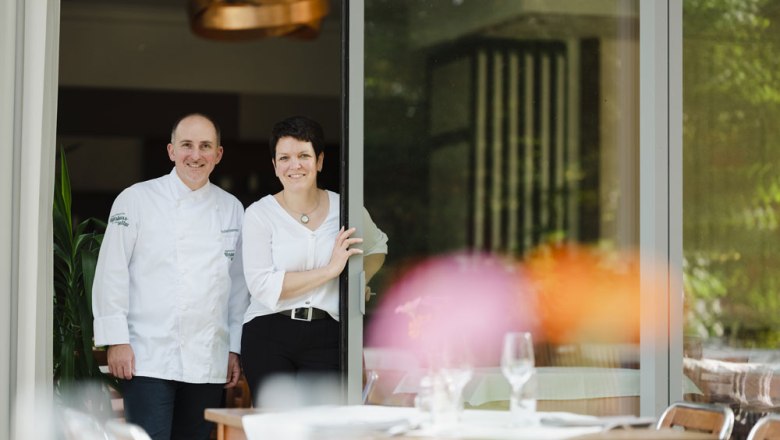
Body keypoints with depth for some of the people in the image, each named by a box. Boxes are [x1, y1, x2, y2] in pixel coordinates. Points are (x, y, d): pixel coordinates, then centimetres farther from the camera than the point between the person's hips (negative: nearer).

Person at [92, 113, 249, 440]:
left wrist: (235, 348, 12)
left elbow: (238, 282, 14)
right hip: (149, 358, -4)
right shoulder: (136, 200, 0)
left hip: (209, 361, 4)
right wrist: (117, 340, -8)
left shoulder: (232, 209, 11)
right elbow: (112, 274, -3)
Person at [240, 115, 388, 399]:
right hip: (268, 336, -1)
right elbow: (262, 287, -10)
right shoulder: (259, 214, 0)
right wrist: (330, 270, -11)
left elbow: (377, 246, 29)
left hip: (325, 336, 1)